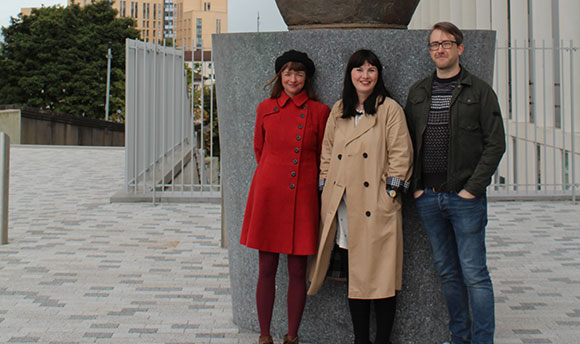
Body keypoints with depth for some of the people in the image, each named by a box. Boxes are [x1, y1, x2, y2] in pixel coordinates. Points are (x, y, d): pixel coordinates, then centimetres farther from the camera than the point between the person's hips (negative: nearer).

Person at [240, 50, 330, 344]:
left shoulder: (319, 111, 4)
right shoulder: (265, 108, 8)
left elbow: (323, 157, 9)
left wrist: (309, 183, 7)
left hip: (302, 197, -1)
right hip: (268, 194, 1)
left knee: (298, 270, 5)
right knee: (266, 269, 6)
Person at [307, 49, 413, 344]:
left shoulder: (390, 110, -1)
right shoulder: (338, 111, 14)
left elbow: (400, 155, -4)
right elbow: (327, 153, 18)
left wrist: (390, 193, -10)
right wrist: (327, 189, 9)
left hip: (376, 208, -4)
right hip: (343, 209, 5)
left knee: (381, 276, 0)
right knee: (353, 277, 11)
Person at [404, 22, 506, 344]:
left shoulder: (479, 91, 1)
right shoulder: (418, 92, 12)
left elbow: (495, 143, -4)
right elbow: (407, 142, 14)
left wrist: (473, 188, -11)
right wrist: (415, 185, 4)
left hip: (465, 197, -4)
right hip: (427, 197, 4)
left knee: (474, 274, -1)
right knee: (448, 273, 12)